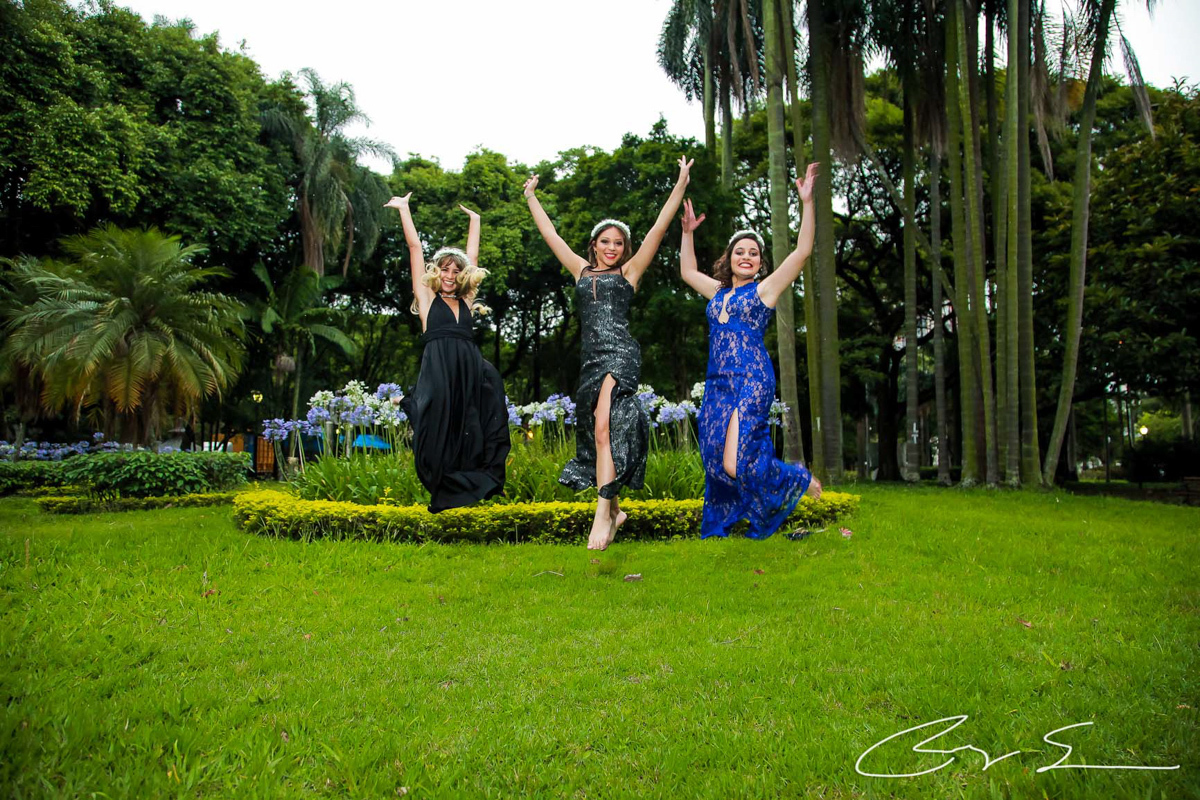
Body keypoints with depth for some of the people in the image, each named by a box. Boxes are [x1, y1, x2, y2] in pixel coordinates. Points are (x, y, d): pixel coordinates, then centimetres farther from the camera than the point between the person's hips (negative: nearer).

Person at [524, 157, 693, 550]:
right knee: (596, 433, 5)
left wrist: (681, 184, 5)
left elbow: (659, 228, 8)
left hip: (621, 355, -5)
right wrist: (531, 196, 33)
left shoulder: (628, 272, 12)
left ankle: (603, 512, -23)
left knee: (605, 427, -21)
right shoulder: (582, 270, 21)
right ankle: (614, 509, 16)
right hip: (591, 358, 5)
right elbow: (549, 233, 28)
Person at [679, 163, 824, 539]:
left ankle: (801, 480, 12)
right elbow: (688, 271, 34)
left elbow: (802, 251, -4)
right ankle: (717, 531, 17)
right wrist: (688, 233, 27)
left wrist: (807, 203, -8)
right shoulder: (718, 292, 19)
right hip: (717, 384, 6)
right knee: (715, 461, 4)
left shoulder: (765, 289, 4)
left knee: (736, 463, -14)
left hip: (751, 384, -6)